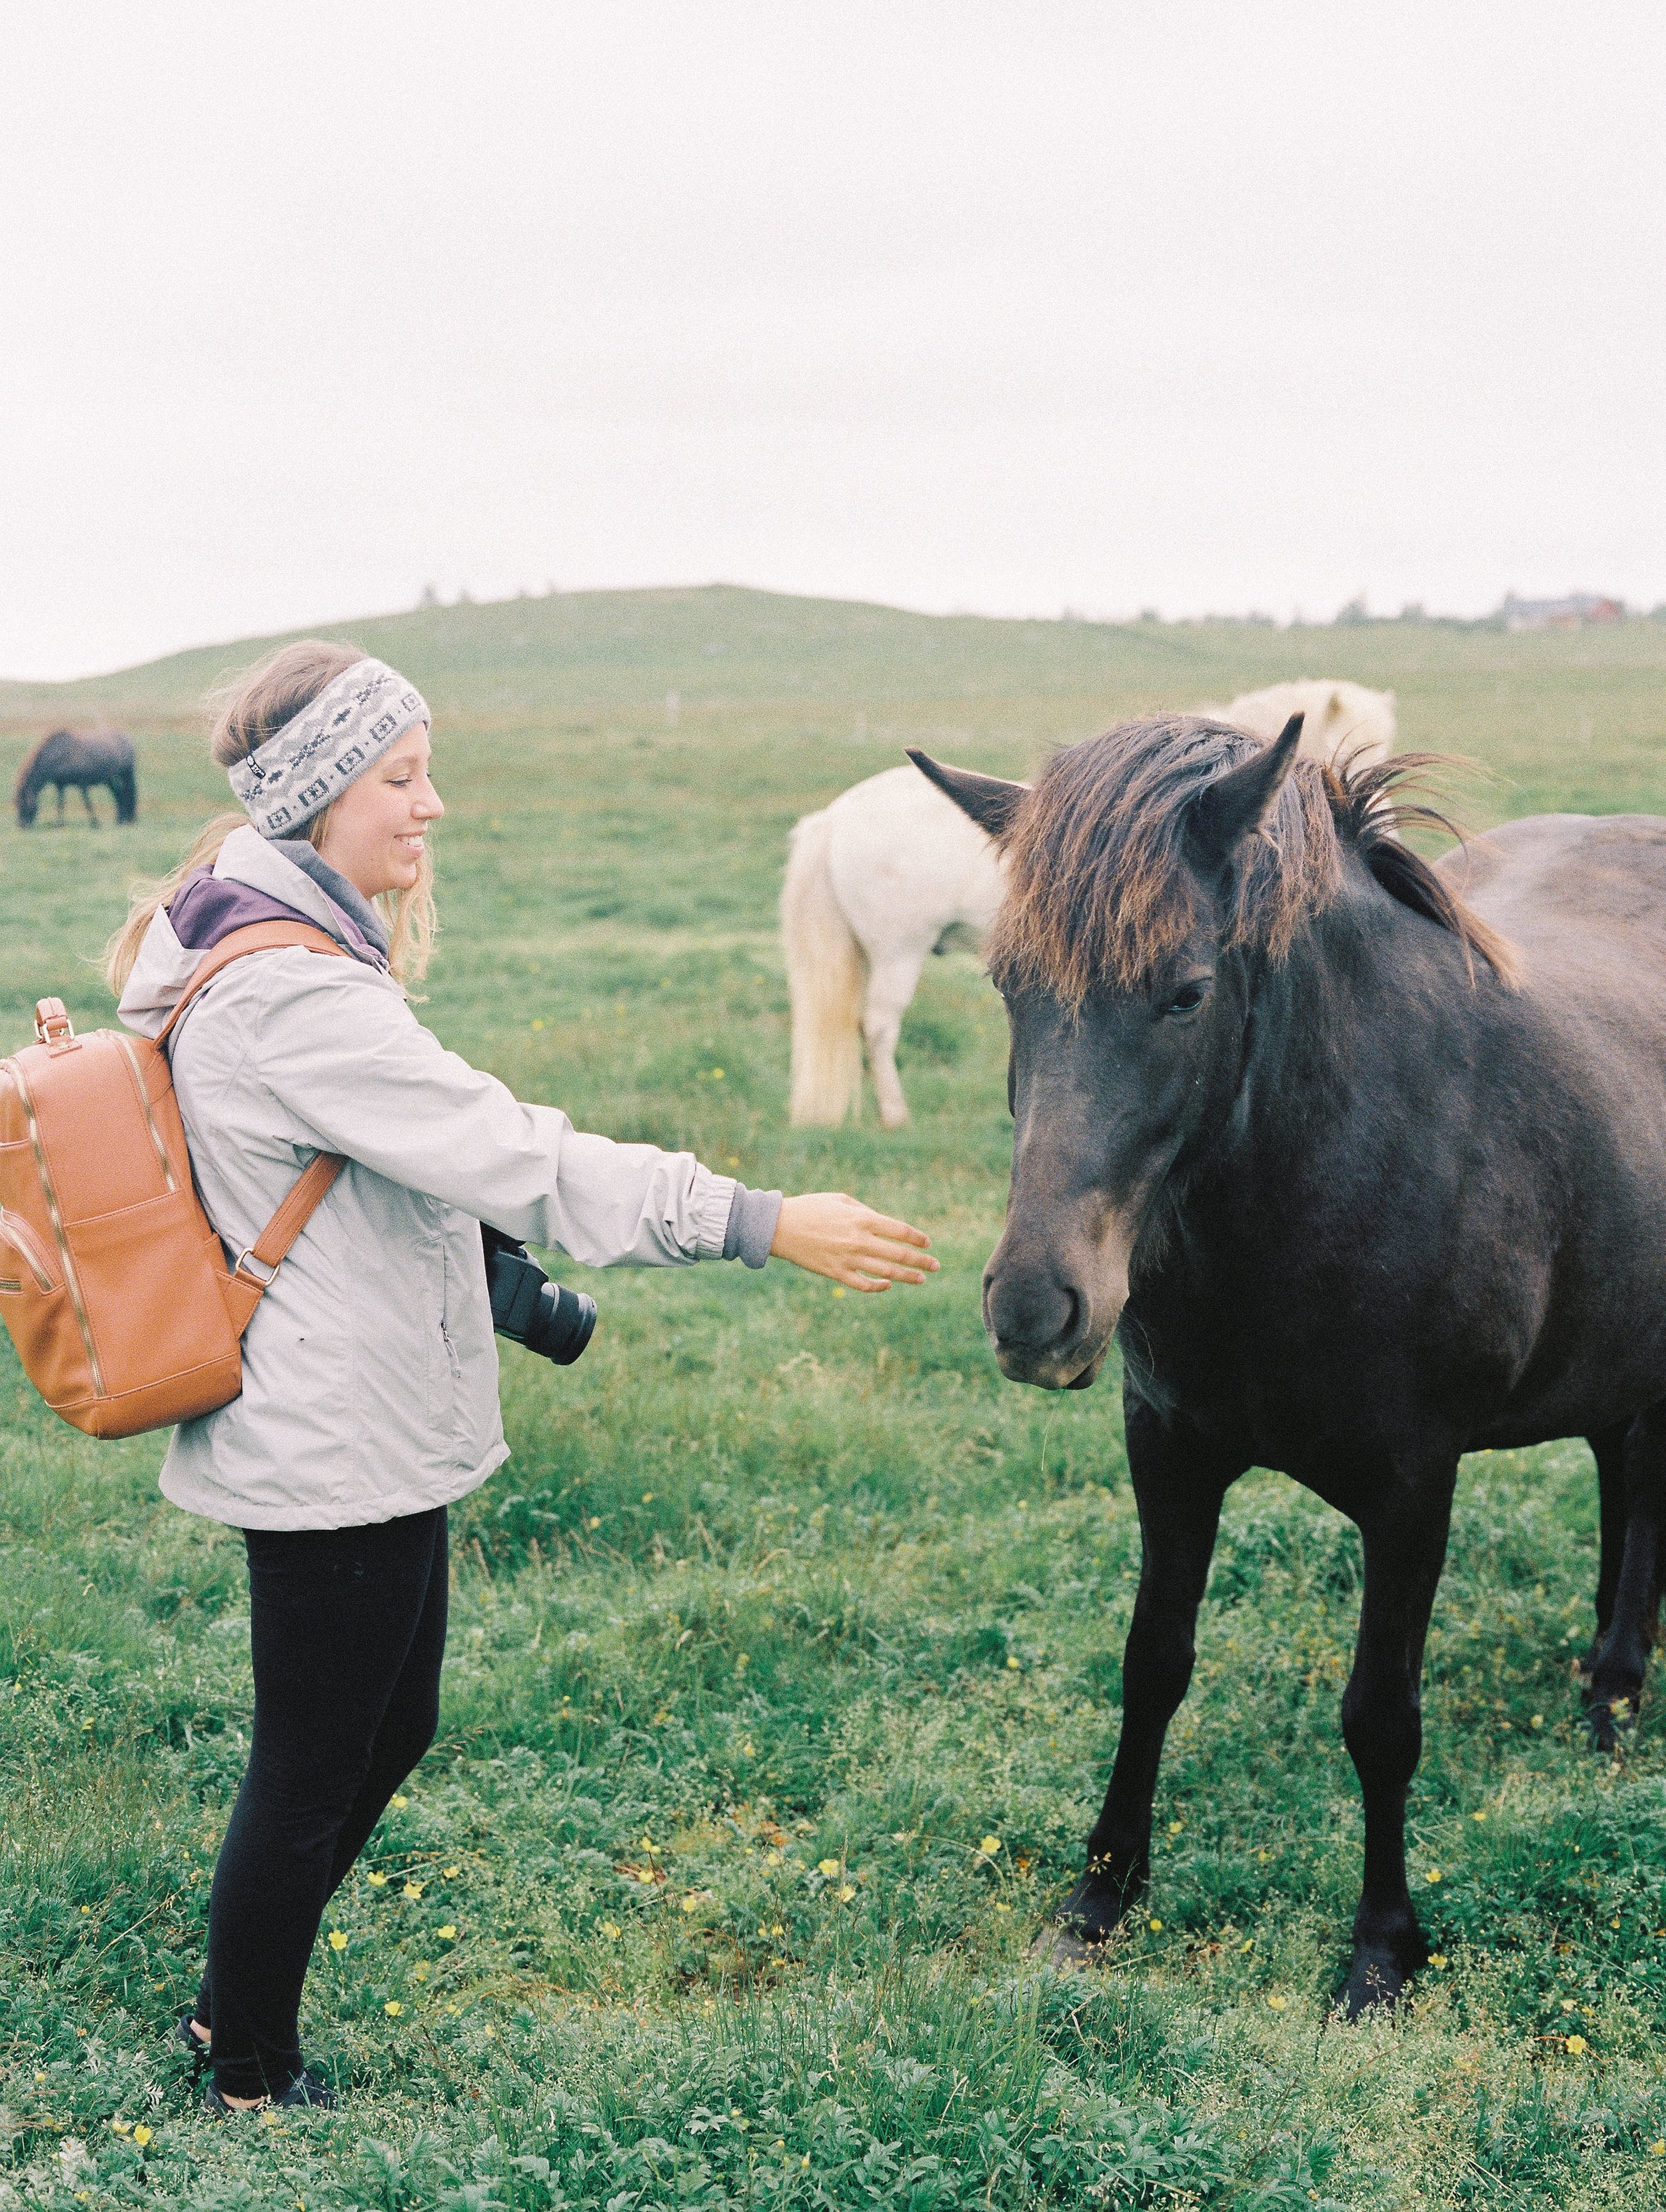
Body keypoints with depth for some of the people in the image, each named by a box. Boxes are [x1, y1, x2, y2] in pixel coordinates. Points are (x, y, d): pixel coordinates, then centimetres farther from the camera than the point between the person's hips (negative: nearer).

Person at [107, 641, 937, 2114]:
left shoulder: (258, 949, 8)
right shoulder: (297, 997, -26)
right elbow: (522, 1162, -30)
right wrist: (767, 1226, -30)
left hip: (340, 1427, 10)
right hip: (337, 1450, -10)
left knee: (389, 1728, 22)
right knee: (313, 1768, 7)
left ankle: (235, 2001, 37)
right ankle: (252, 2077, 25)